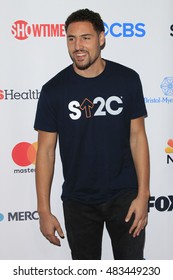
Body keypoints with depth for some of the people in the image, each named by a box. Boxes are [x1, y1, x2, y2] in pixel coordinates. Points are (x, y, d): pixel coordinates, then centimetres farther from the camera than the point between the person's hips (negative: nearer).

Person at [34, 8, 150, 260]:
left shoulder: (127, 79, -5)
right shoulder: (54, 89, -7)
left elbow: (137, 137, -2)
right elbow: (46, 150, -4)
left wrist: (143, 194, -8)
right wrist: (44, 210, -6)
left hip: (124, 195, 0)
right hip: (78, 201, 1)